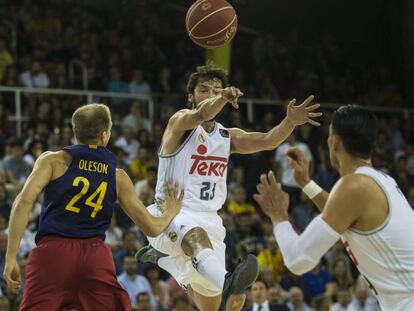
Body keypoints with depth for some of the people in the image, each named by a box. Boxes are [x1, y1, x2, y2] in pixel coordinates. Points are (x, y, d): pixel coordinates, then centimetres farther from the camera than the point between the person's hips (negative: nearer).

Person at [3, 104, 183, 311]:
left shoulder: (53, 161, 9)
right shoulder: (118, 177, 15)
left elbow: (24, 202, -6)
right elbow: (152, 228, 18)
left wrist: (11, 257, -5)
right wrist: (170, 212, 41)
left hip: (52, 250, -1)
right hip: (95, 255, 1)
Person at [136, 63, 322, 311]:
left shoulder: (229, 137, 12)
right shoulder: (179, 123, -4)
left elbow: (267, 141, -6)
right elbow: (200, 115, -29)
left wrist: (290, 122, -27)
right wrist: (223, 98, -51)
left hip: (209, 220, 7)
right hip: (172, 214, -6)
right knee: (195, 235, -41)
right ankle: (227, 283, -72)